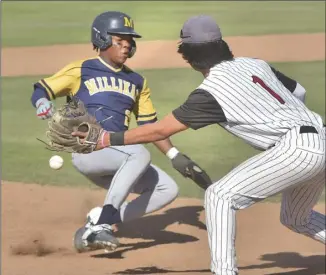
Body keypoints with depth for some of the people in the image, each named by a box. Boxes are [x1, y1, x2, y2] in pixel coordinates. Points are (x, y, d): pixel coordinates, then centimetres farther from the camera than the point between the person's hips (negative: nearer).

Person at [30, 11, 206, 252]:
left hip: (118, 161, 7)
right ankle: (101, 223, -32)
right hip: (87, 151, -7)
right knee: (140, 153, -32)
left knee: (168, 189, -6)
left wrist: (174, 155, 8)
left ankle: (98, 223, -6)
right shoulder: (81, 71, 3)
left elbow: (149, 124, 19)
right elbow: (40, 91, 3)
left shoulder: (136, 82, 18)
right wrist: (43, 104, -21)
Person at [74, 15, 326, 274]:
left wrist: (108, 139, -5)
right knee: (296, 219, 29)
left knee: (220, 195, -6)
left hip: (297, 149, -9)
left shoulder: (212, 90, -9)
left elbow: (161, 130, -9)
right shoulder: (255, 64, 12)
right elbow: (299, 92, 22)